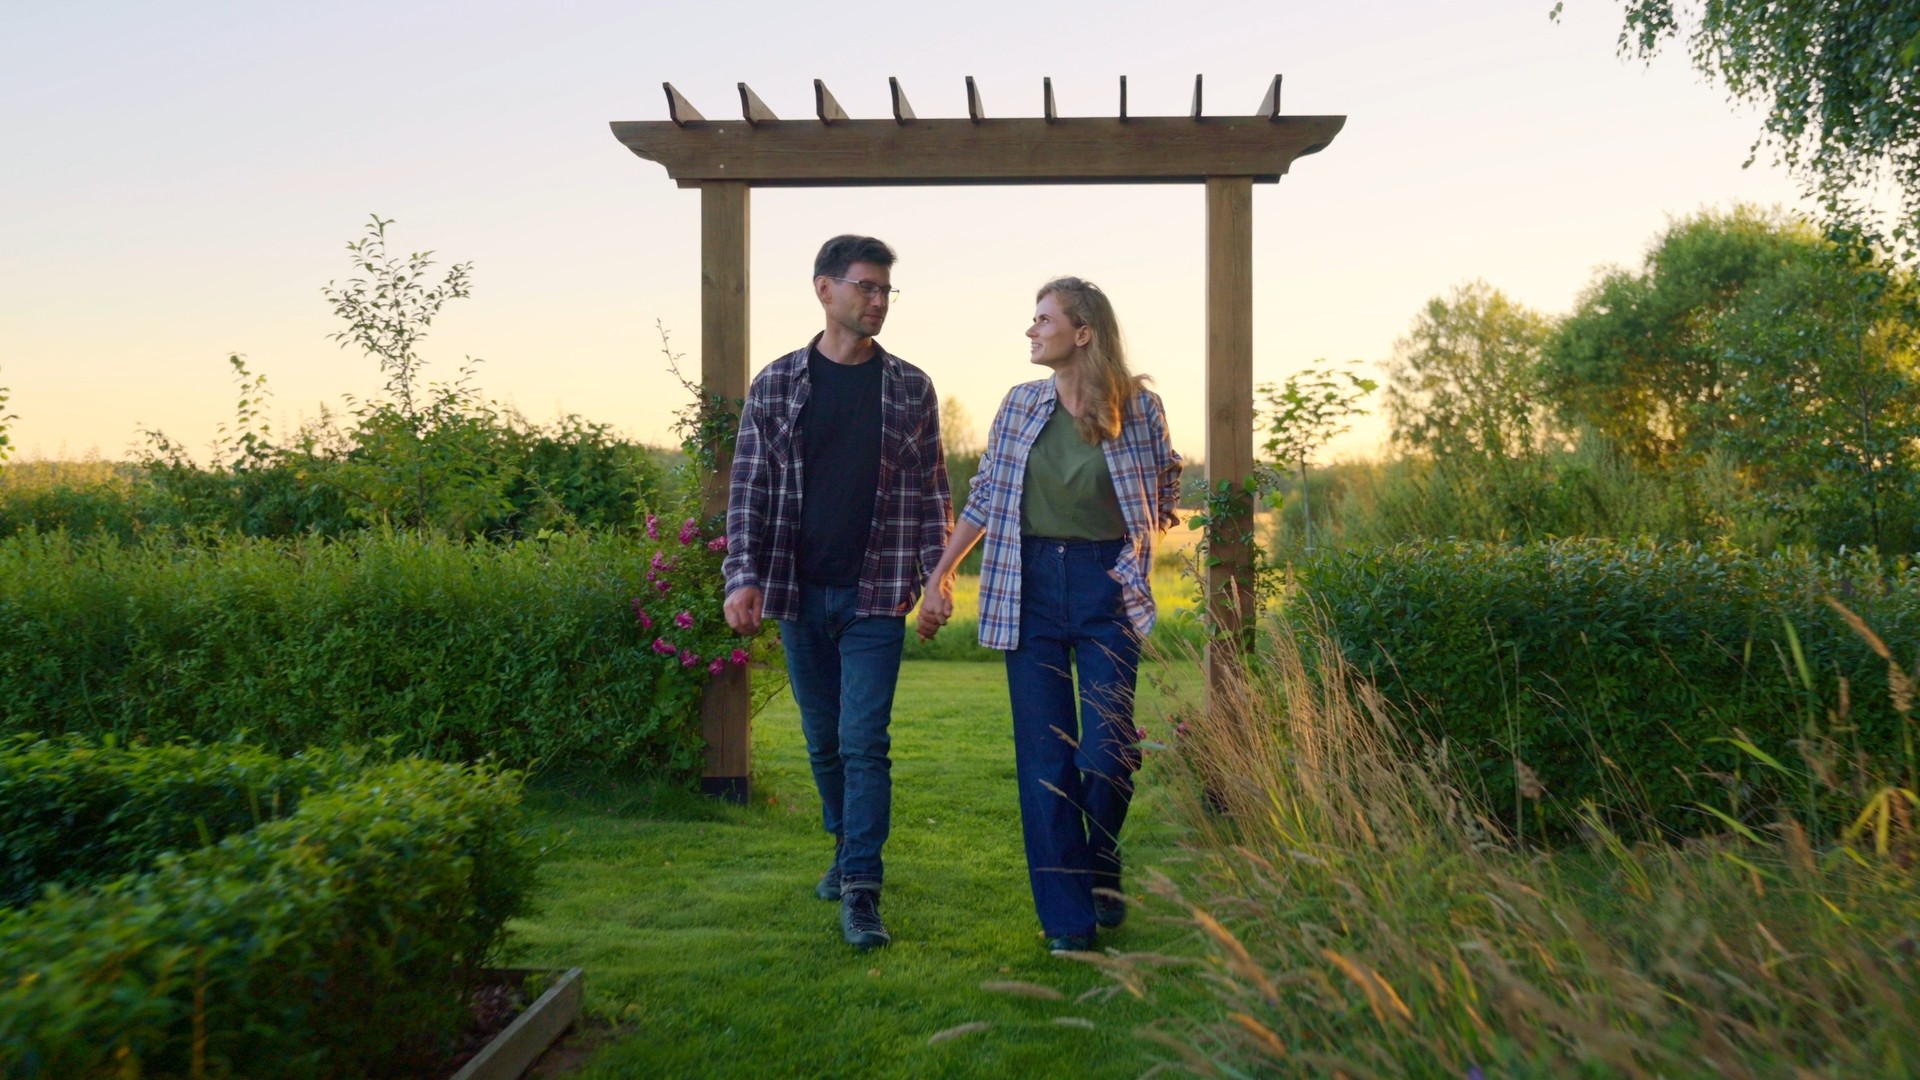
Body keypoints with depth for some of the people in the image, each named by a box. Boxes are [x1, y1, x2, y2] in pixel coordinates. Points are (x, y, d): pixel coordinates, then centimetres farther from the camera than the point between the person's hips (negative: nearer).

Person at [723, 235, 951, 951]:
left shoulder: (910, 389, 4)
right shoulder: (775, 385, 3)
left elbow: (931, 490, 6)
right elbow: (749, 489, 3)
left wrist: (935, 576, -2)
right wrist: (742, 578, -7)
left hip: (876, 594, -2)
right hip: (799, 593, 2)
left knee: (864, 742, -7)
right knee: (824, 740, 14)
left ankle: (861, 892, -2)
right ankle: (846, 846, 35)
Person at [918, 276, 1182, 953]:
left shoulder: (1137, 407, 0)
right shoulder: (1019, 405, 7)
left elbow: (1165, 490, 14)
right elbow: (984, 498, 12)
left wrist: (1138, 560, 5)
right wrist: (940, 575, 7)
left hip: (1105, 583, -2)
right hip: (1028, 585, 2)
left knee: (1108, 749, -6)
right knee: (1044, 756, 1)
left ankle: (1101, 870, 26)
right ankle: (1066, 919, 10)